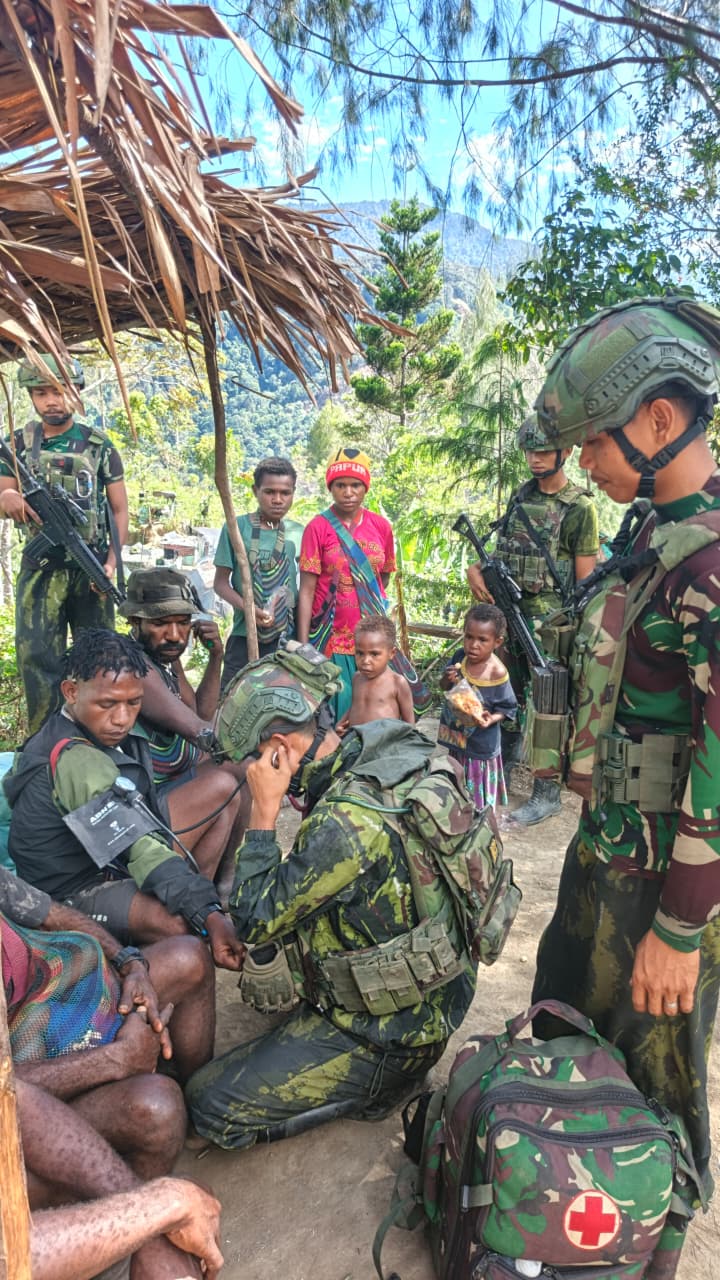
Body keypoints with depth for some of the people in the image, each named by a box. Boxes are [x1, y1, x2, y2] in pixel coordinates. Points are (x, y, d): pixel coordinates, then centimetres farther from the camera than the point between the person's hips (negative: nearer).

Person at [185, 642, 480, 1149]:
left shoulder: (350, 820, -33)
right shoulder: (399, 757, -6)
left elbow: (254, 919, -20)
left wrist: (264, 809, -18)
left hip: (389, 1033, -9)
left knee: (209, 1105, -4)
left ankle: (370, 1089, 4)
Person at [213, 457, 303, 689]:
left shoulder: (299, 533, 3)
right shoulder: (237, 527, -4)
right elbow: (221, 582, -2)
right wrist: (248, 608, -19)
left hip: (289, 637, 3)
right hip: (245, 636, -2)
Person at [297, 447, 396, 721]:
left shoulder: (381, 526, 4)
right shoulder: (318, 527, -6)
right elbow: (307, 590, -7)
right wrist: (303, 645, -10)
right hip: (330, 638, -3)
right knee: (337, 709, 2)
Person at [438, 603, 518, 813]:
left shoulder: (497, 674, -23)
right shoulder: (459, 656, -10)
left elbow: (509, 708, -10)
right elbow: (444, 687, 4)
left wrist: (491, 719, -29)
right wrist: (447, 679, -18)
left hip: (481, 746, -5)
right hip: (456, 738, 5)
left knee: (479, 799, 12)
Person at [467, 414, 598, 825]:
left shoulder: (580, 508, -10)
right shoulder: (521, 496, 10)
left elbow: (585, 580, -10)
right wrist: (477, 569, -6)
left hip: (549, 622, -7)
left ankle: (547, 794, 13)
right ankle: (503, 770, 38)